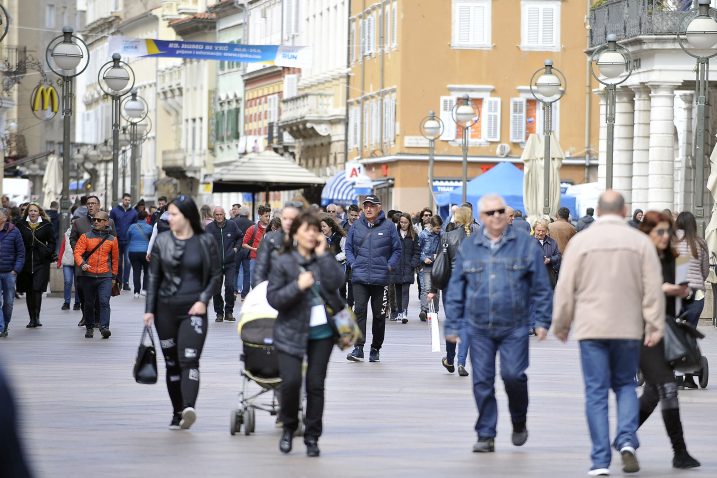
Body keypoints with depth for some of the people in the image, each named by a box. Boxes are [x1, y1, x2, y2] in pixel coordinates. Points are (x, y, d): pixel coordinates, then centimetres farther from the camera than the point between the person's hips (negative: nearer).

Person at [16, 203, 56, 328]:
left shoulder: (46, 225, 3)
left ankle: (36, 317, -10)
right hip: (26, 261, 2)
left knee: (37, 289, -13)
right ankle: (32, 319, 13)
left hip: (41, 262, -2)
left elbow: (52, 242, 8)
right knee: (29, 291, 6)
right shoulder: (21, 225, 6)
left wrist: (47, 253, -7)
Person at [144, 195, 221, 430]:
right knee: (172, 363, 7)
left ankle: (188, 408, -33)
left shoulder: (205, 242, -1)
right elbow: (153, 277, 8)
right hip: (166, 309, 3)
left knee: (189, 359, -18)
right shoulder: (162, 241, 5)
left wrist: (204, 300, -10)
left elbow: (216, 275, 4)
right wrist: (149, 310, 3)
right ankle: (177, 413, 14)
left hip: (193, 309, -3)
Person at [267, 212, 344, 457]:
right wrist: (297, 286, -20)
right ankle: (289, 427, 11)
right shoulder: (283, 262, -3)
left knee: (315, 384, 3)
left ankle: (312, 437, 14)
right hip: (292, 332, -3)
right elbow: (273, 298, -7)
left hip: (322, 332, 3)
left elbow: (334, 282, -12)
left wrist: (322, 254, -12)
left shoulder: (325, 259, 6)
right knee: (291, 381, -14)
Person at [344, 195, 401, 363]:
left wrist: (389, 266, -4)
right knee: (359, 310, -13)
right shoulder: (356, 226, 6)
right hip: (360, 277, 0)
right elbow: (348, 248, 14)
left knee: (379, 314, 7)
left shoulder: (388, 226, 1)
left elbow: (397, 249, 7)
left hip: (381, 279, 0)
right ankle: (358, 348, -15)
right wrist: (353, 264, 0)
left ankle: (375, 349, 19)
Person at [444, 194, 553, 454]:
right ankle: (486, 435, 10)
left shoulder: (525, 245, 2)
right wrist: (452, 325, 7)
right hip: (479, 328, 2)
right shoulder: (468, 248, 8)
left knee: (513, 375, -10)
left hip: (514, 327, -2)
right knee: (482, 382, 1)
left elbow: (541, 287, 3)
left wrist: (542, 321, -2)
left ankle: (519, 422, 17)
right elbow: (456, 289, 11)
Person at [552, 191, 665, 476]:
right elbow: (653, 288, -3)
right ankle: (627, 441, -5)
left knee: (596, 392, 2)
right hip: (628, 327, 1)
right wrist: (655, 326, 1)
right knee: (625, 384, 17)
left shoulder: (581, 241, -1)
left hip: (591, 328, -1)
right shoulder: (640, 242, 0)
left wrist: (561, 325, 10)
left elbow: (565, 288, 0)